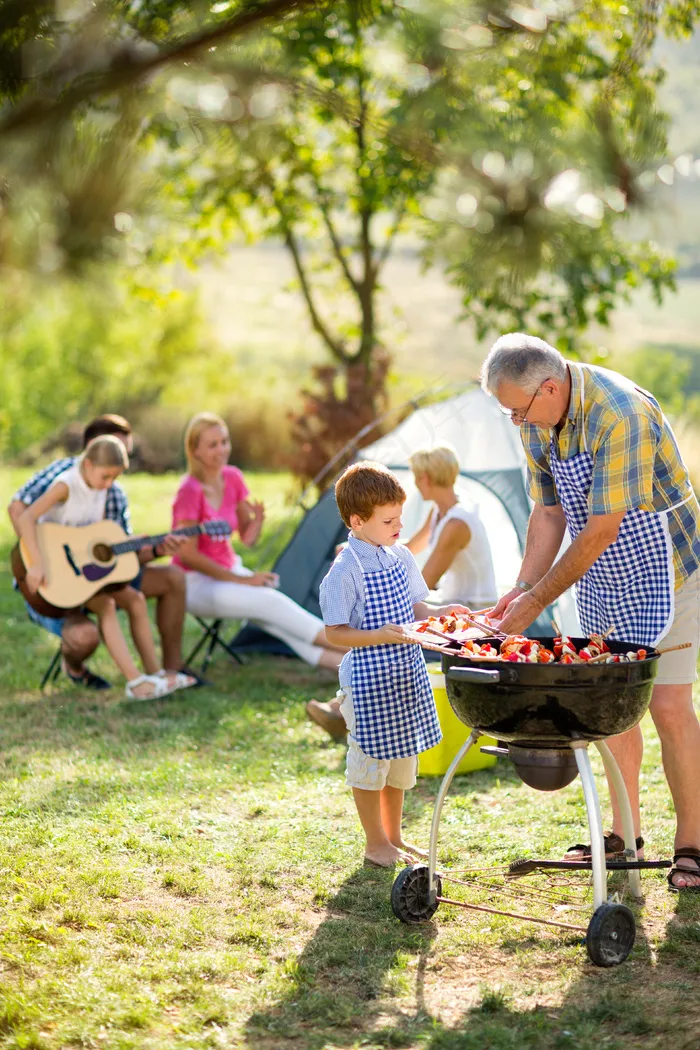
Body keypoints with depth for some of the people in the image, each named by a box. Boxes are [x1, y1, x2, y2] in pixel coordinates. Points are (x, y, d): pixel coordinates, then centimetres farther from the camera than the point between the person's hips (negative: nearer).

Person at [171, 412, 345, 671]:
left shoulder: (232, 479, 2)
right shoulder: (190, 491, -19)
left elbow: (248, 538, 6)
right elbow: (188, 555, -19)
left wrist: (258, 517, -17)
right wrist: (239, 579, -20)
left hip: (228, 570, 6)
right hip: (196, 584, -6)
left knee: (276, 620, -22)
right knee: (270, 601, -28)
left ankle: (342, 662, -36)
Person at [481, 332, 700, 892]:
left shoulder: (620, 415, -31)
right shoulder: (537, 422, -5)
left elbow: (599, 532, -28)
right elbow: (549, 513, 4)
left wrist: (537, 602, -21)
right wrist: (521, 589, -7)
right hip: (601, 579, 7)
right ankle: (624, 832, 22)